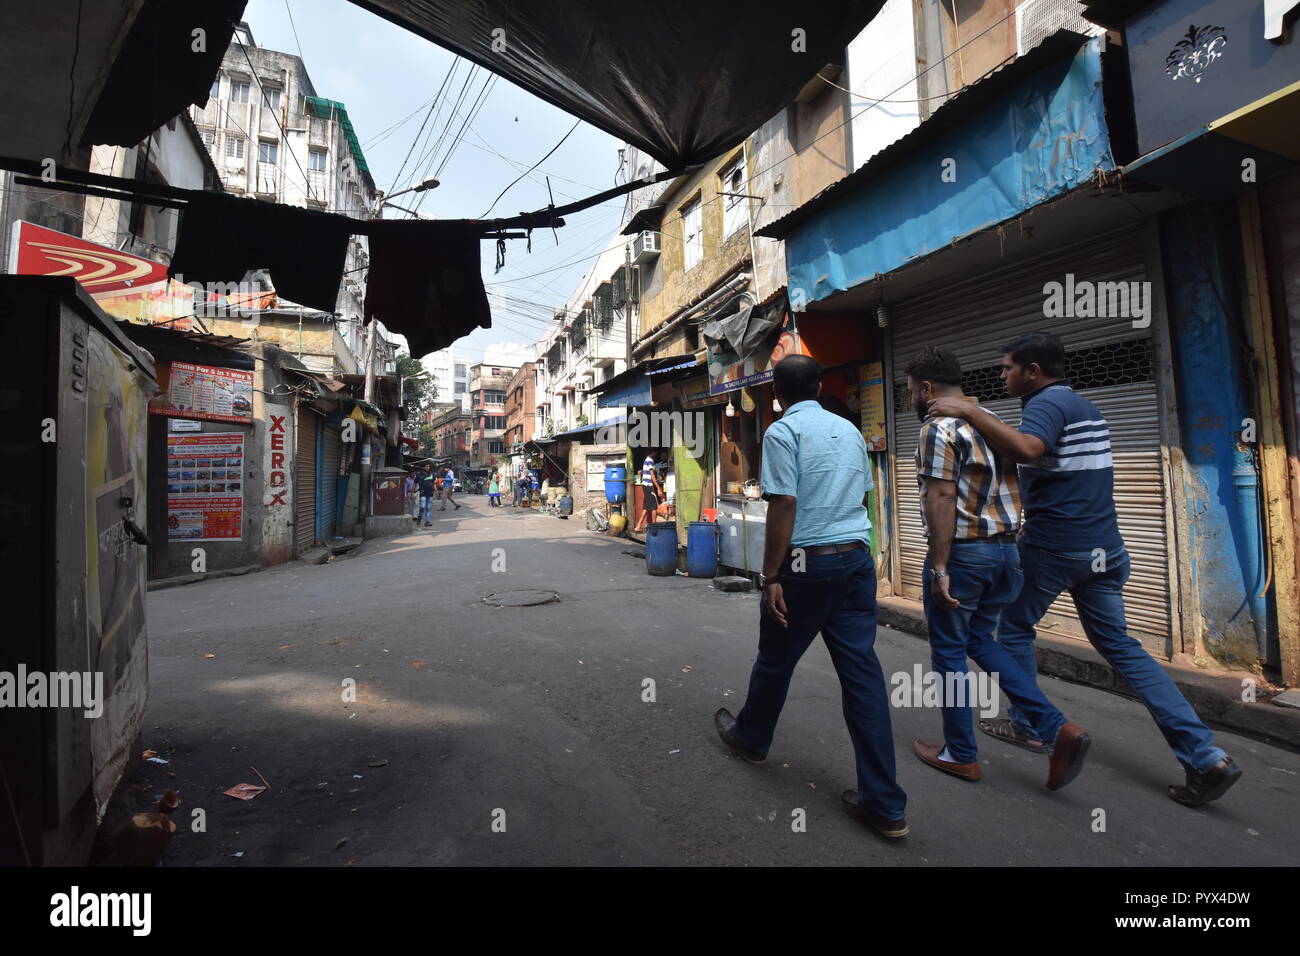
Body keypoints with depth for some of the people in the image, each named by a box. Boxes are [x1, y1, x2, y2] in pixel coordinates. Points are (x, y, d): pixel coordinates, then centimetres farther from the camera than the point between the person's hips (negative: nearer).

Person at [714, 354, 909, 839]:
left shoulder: (783, 432, -9)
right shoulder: (850, 430, 12)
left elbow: (784, 506, -17)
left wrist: (770, 575, -13)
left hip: (808, 564, -6)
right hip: (858, 560, 6)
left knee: (775, 660, 15)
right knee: (862, 670, 6)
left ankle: (750, 737, 39)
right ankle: (883, 803, 10)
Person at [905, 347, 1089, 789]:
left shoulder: (939, 427, -13)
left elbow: (941, 498, -21)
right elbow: (1012, 491, 16)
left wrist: (939, 568, -20)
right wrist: (1005, 542, 21)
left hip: (962, 552, -8)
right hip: (1006, 549, 8)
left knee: (949, 652, 7)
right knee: (981, 640, 22)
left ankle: (960, 754, 19)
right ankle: (1058, 729, 11)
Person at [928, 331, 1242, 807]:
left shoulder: (1049, 402, -13)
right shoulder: (1086, 406, 17)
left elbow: (1026, 449, -34)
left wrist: (970, 411, -29)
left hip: (1052, 547, -8)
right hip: (1102, 547, 9)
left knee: (1014, 628, 11)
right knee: (1119, 645, 12)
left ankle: (1027, 724, 22)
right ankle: (1204, 755, 9)